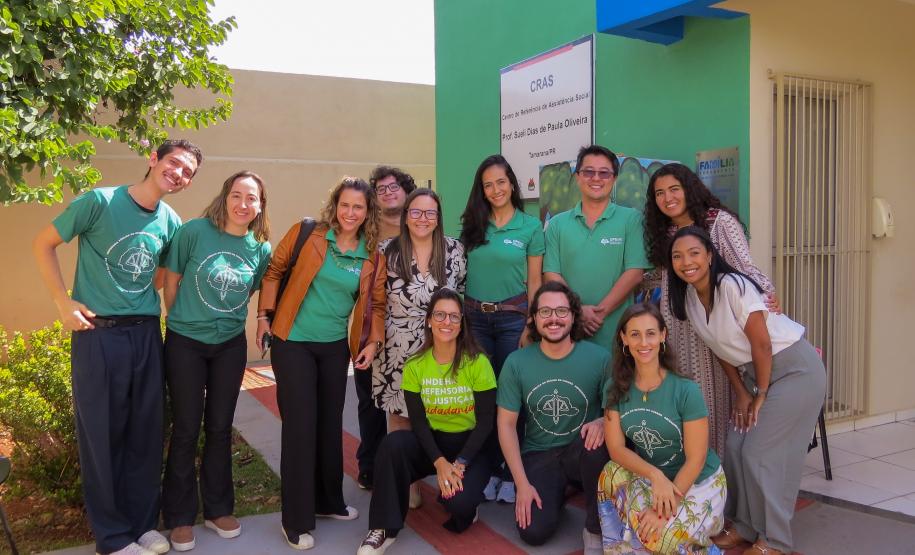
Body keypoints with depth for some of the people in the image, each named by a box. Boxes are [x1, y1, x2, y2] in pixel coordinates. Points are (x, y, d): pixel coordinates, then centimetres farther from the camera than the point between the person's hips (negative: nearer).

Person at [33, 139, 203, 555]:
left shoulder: (171, 223, 5)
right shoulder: (99, 201, -9)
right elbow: (44, 244, -2)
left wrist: (144, 300, 5)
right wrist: (65, 303, -9)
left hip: (146, 334, 5)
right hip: (98, 334, -4)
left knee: (146, 432, 10)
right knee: (101, 435, 4)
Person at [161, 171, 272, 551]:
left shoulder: (261, 248, -3)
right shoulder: (194, 231, -14)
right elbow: (171, 280, -4)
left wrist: (227, 319, 8)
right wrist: (182, 320, 1)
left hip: (231, 345, 3)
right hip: (186, 343, -3)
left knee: (220, 427, 12)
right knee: (186, 430, 4)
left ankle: (218, 509, 28)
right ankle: (179, 518, 20)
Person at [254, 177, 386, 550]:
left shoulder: (373, 258, 2)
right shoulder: (306, 234, -7)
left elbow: (376, 304, 8)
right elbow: (273, 271, 0)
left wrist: (373, 341, -4)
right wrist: (264, 315, -5)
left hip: (335, 347, 4)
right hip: (292, 342, -4)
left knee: (330, 423, 14)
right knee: (300, 425, -4)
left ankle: (328, 501, 33)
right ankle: (296, 520, 8)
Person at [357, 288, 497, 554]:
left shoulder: (478, 363, -12)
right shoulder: (415, 365, -4)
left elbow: (486, 421, -11)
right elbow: (418, 420, -8)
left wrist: (459, 464, -20)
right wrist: (439, 462, -22)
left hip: (470, 445, -2)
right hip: (430, 442, 3)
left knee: (459, 502, -30)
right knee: (393, 442, -29)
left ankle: (464, 505, 9)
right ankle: (384, 528, -17)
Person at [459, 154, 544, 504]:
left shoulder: (531, 226, 1)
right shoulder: (472, 225, 8)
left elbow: (534, 282, 1)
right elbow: (461, 272, 10)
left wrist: (531, 327, -5)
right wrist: (460, 317, 3)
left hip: (513, 317, -2)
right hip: (474, 316, 3)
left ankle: (511, 473, 14)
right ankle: (490, 469, 19)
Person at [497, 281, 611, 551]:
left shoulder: (599, 357, -10)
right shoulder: (516, 362, -7)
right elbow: (506, 424, -3)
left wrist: (603, 422, -26)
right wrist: (522, 483, -9)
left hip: (583, 451, -1)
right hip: (538, 456, 1)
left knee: (598, 437, -35)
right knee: (534, 531, -19)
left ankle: (596, 528, -11)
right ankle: (557, 491, 18)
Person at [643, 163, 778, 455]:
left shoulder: (720, 221, -2)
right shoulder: (663, 233, 16)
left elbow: (744, 265, -12)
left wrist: (767, 289, -28)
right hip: (675, 329, 5)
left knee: (712, 394, -3)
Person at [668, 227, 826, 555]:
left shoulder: (733, 285, -25)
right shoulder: (688, 297, -2)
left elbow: (762, 344, -20)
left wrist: (761, 394, -10)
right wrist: (741, 392, 4)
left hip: (795, 368, -7)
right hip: (753, 372, 7)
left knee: (761, 453, -8)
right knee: (734, 448, 3)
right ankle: (745, 525, 22)